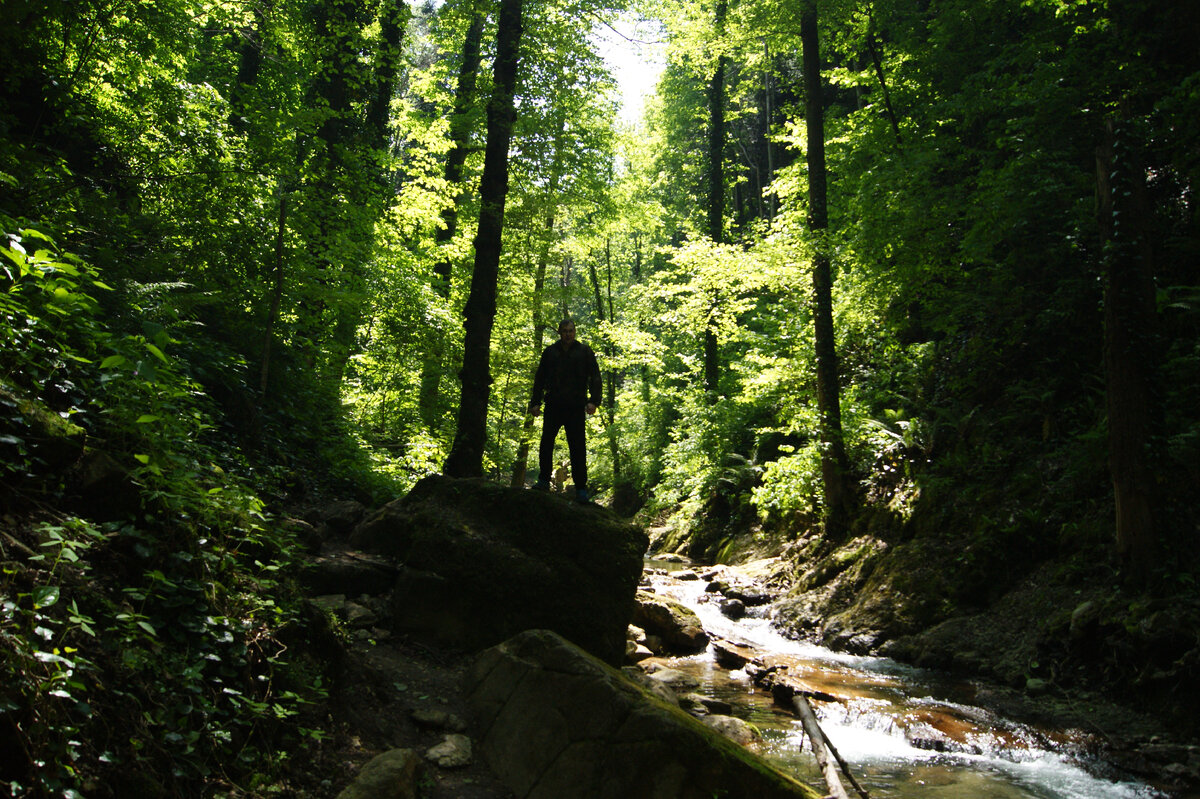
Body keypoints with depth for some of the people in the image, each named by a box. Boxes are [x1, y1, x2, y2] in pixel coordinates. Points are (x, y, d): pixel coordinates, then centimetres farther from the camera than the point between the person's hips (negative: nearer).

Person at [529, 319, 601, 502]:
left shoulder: (584, 351, 7)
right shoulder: (550, 352, 12)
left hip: (576, 407, -2)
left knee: (578, 447, -2)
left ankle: (581, 488, 2)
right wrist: (536, 402, 6)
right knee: (546, 442, 0)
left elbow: (595, 377, 3)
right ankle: (544, 480, 13)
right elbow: (540, 378, 15)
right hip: (553, 405, 2)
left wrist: (593, 401, -10)